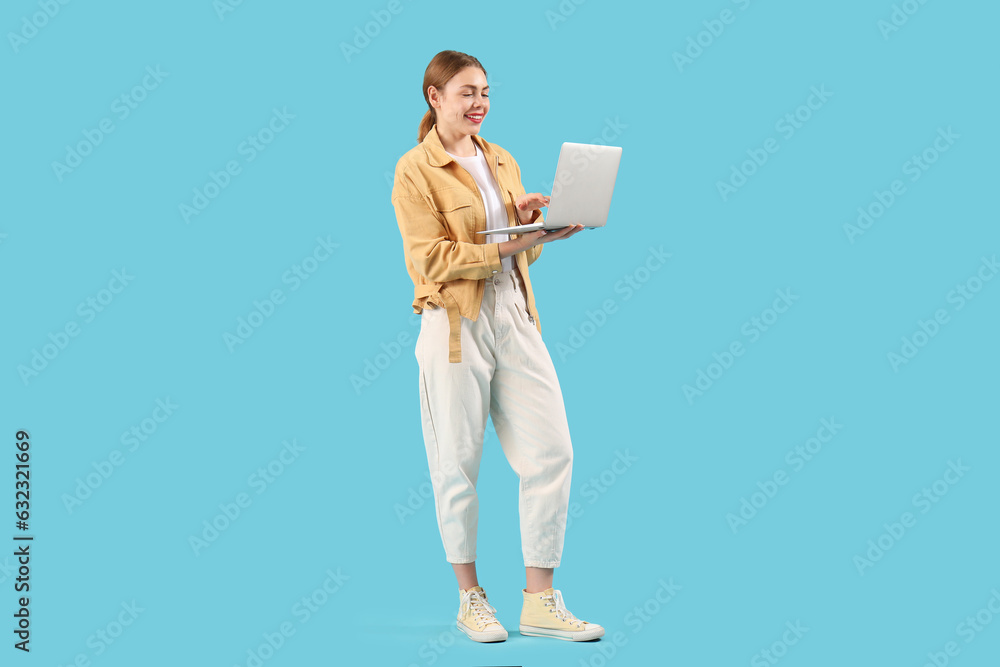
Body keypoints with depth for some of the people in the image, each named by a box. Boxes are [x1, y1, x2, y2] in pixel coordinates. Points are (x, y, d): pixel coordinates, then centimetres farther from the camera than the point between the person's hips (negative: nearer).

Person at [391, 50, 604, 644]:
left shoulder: (502, 162, 16)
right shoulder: (415, 171, -4)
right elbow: (433, 259, -12)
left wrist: (532, 221, -4)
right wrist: (511, 244, -20)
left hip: (515, 316, 6)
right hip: (455, 323, -6)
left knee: (551, 450, -2)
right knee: (458, 462, 1)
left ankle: (540, 601, 6)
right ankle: (470, 598, 16)